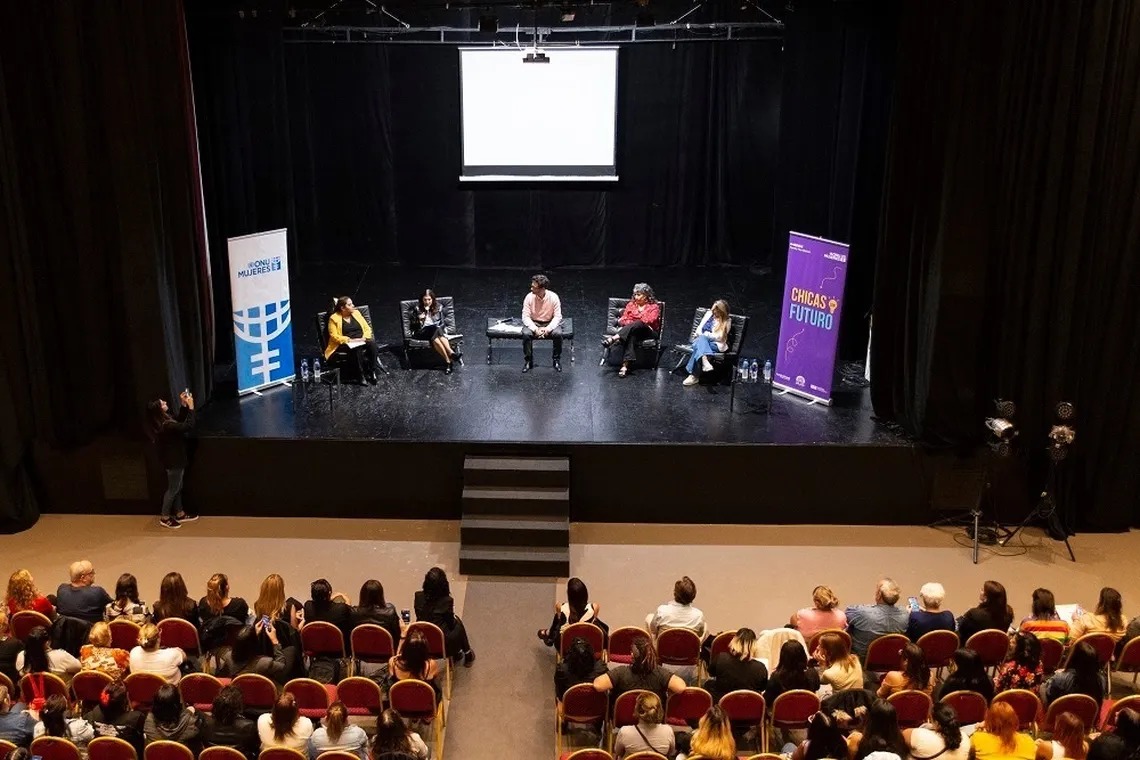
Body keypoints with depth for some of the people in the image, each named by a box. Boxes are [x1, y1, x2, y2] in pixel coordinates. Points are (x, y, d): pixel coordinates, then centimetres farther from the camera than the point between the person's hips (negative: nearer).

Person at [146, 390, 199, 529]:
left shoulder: (163, 421, -2)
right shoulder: (166, 426, -31)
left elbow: (179, 421, 13)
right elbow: (189, 426, -32)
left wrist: (183, 405, 2)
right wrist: (190, 407, -27)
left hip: (174, 459, 9)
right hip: (174, 461, -9)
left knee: (177, 487, 21)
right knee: (173, 489, 7)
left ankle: (179, 514, 35)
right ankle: (165, 518, 21)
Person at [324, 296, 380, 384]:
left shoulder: (356, 313, 12)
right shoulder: (334, 318, -2)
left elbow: (367, 329, 12)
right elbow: (334, 336, -9)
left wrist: (364, 338, -9)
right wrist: (349, 340, -21)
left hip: (361, 342, 4)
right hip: (345, 344, -4)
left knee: (372, 343, -29)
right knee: (357, 349, -38)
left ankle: (372, 372, -27)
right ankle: (362, 375, -30)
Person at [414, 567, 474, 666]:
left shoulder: (418, 597, -9)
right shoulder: (446, 601, -19)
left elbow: (419, 617, 8)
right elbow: (451, 624, -5)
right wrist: (454, 618, 19)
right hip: (443, 645, -4)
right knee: (457, 623, 26)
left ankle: (457, 653, 42)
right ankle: (467, 654, 40)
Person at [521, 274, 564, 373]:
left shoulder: (553, 297, -17)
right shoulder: (529, 297, -15)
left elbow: (557, 316, -13)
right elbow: (525, 316, -13)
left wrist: (548, 329, -28)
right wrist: (535, 329, -28)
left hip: (550, 323, 0)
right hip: (533, 323, 1)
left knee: (558, 334, -31)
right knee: (526, 334, -31)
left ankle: (557, 360, -9)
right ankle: (528, 361, -13)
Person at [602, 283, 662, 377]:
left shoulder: (654, 307, 9)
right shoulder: (631, 304, 21)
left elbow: (649, 321, -6)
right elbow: (624, 318, 10)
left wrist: (632, 323, -9)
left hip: (648, 332, -1)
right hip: (631, 331, 2)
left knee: (638, 324, -37)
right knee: (631, 336, -38)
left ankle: (613, 338, -55)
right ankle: (625, 365, -58)